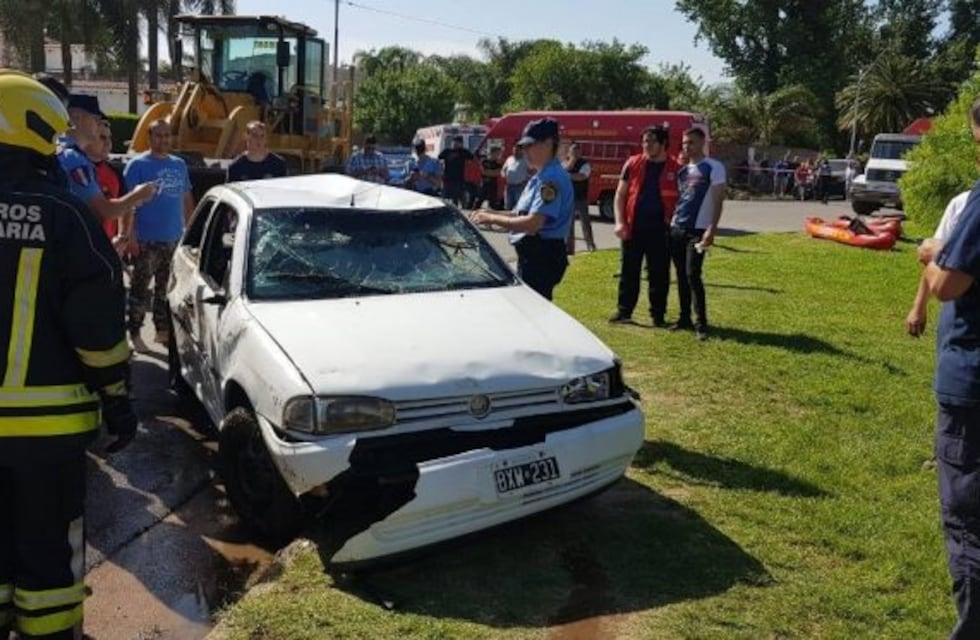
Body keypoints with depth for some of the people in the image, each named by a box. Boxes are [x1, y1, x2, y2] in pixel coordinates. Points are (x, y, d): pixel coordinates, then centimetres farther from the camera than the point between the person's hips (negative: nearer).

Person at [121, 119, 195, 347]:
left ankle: (163, 329, 22)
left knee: (166, 288, 13)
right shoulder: (138, 164, -4)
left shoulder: (179, 165, 13)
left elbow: (187, 199, 18)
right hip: (146, 240, -5)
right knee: (140, 288, -2)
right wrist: (128, 236, -15)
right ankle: (133, 332, 4)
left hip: (174, 239, 5)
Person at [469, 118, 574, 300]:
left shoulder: (552, 178, -19)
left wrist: (492, 219, -19)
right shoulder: (540, 177, 14)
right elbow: (524, 215, 19)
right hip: (532, 255, 10)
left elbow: (533, 223, -26)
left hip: (543, 257, -10)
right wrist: (493, 213, 4)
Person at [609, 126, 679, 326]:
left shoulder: (675, 169, 1)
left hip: (660, 230, -1)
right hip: (633, 228, 1)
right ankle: (623, 311, 19)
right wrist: (619, 222, -5)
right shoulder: (633, 163, 4)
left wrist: (673, 223, -4)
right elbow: (620, 194, 6)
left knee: (659, 274, 5)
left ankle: (658, 315, 15)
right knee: (628, 272, 8)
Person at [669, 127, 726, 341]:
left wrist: (712, 229, -16)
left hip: (698, 230, -6)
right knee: (681, 275, 8)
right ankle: (685, 318, 17)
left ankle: (701, 323, -6)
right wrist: (671, 222, 11)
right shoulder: (683, 170, 16)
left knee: (692, 275, -12)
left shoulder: (714, 167, -3)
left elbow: (718, 201, -8)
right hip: (676, 228, 6)